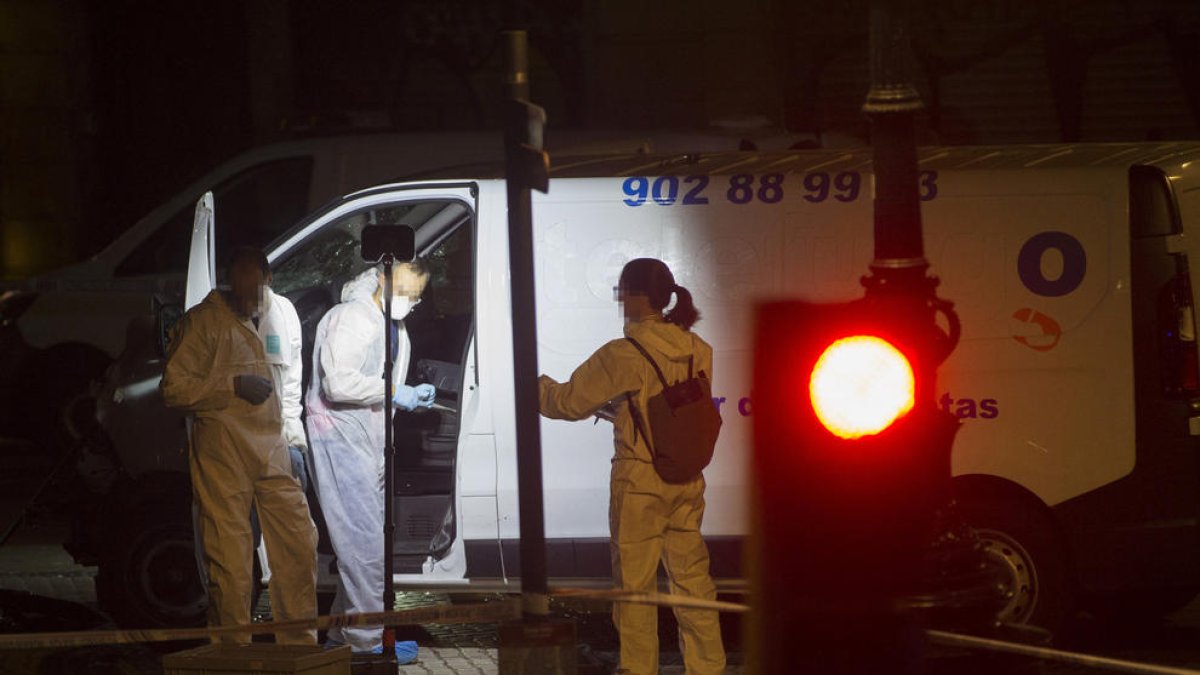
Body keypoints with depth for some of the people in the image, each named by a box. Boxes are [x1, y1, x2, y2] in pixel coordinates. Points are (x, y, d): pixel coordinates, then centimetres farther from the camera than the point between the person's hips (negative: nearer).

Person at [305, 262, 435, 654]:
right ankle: (369, 638, -10)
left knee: (366, 539, 14)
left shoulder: (395, 329, 17)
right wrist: (393, 392, -19)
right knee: (366, 539, -12)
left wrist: (410, 398, 4)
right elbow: (339, 384, -24)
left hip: (369, 441, 10)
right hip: (341, 437, -10)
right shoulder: (354, 320, -15)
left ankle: (343, 630, 23)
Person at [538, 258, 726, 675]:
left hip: (638, 483, -6)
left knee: (634, 584, 6)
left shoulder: (623, 356, -17)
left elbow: (568, 402, -7)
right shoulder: (697, 351, 1)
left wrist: (536, 384, 12)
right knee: (692, 578, 12)